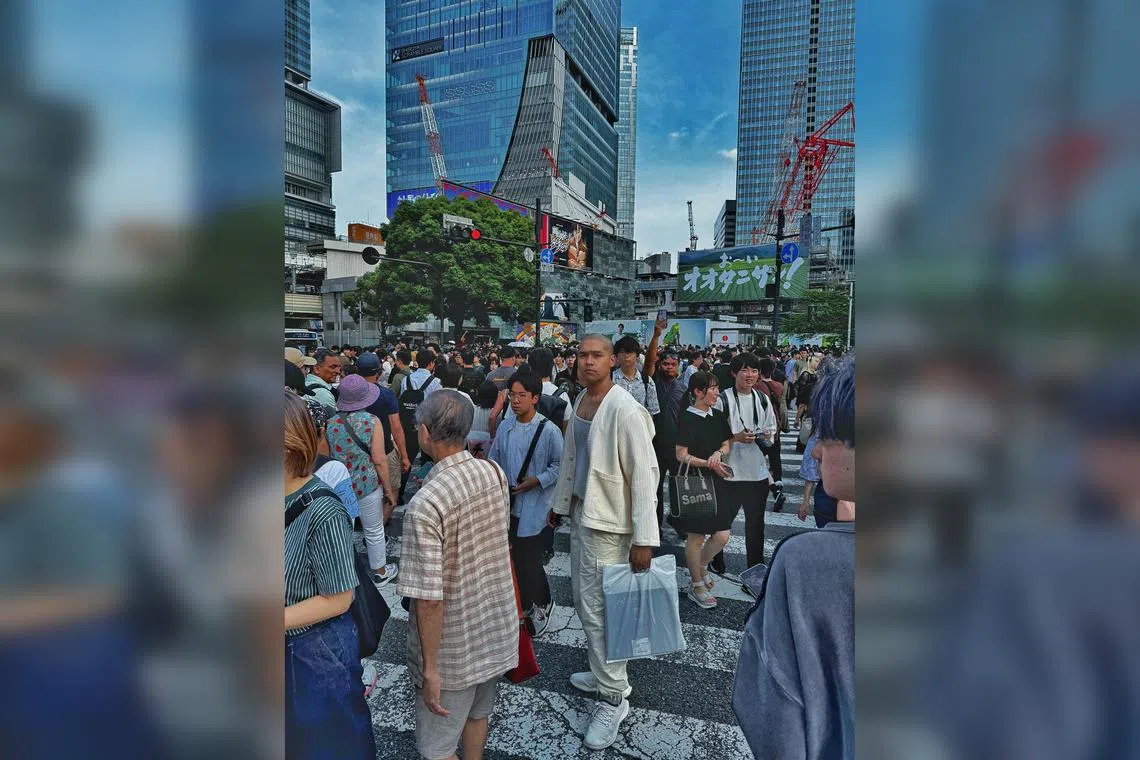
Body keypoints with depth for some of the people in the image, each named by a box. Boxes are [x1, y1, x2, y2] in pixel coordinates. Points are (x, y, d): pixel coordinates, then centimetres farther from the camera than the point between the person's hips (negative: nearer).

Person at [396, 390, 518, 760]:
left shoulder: (425, 505, -30)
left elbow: (429, 599, -27)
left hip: (455, 648, -6)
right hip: (497, 626, 6)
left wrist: (430, 667, -14)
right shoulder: (495, 473, -10)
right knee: (478, 713, 29)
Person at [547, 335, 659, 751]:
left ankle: (613, 698, 21)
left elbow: (644, 475, -21)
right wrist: (559, 504, 20)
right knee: (584, 600, 20)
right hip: (580, 513, 9)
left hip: (608, 522, -8)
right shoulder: (579, 402, 6)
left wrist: (644, 540, -22)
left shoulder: (625, 410, -20)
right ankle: (604, 673, 40)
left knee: (599, 610, 0)